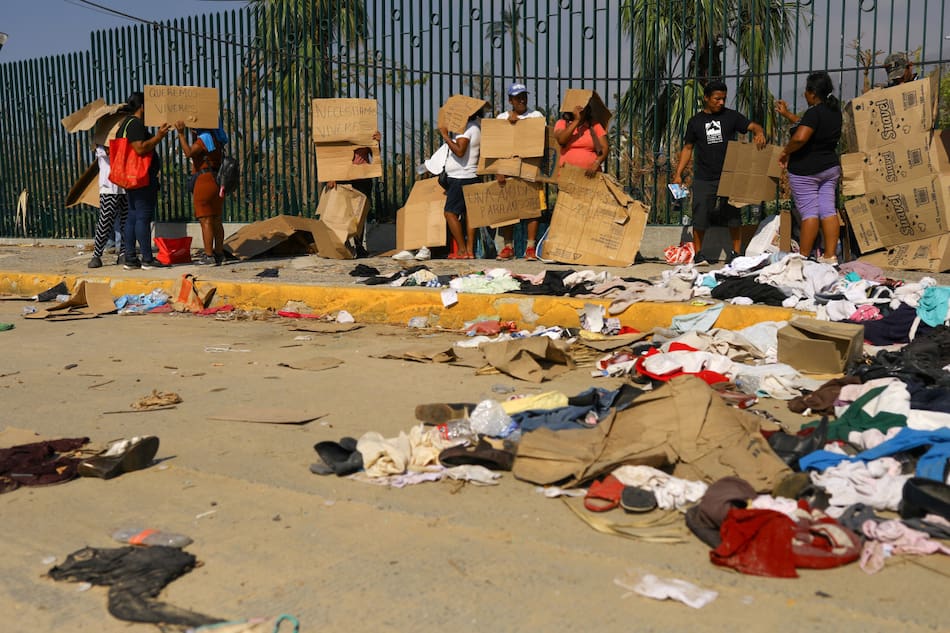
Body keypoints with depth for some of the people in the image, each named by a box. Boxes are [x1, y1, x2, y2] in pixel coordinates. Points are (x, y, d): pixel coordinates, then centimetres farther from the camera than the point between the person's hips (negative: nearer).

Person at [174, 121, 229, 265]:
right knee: (217, 221, 10)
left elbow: (189, 153, -24)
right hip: (218, 181, 9)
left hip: (205, 181, -9)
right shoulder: (215, 135, 15)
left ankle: (209, 255, -9)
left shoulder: (205, 137, -11)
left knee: (206, 221, -8)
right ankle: (219, 254, 13)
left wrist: (181, 134, -23)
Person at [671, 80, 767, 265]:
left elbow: (753, 126, 3)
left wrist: (759, 133, -23)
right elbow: (687, 148, 12)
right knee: (700, 217, 1)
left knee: (733, 216, 3)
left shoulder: (731, 116, 6)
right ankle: (698, 253, 14)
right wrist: (678, 174, 5)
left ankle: (736, 253, 13)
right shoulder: (695, 121, 8)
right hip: (703, 178, 0)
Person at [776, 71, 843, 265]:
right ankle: (830, 256, 5)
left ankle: (803, 256, -2)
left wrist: (786, 152, -14)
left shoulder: (814, 112, -18)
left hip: (806, 170, -8)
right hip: (830, 167, 8)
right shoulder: (834, 110, 10)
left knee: (809, 212, -6)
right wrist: (786, 114, 29)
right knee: (828, 210, 5)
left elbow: (800, 137, -32)